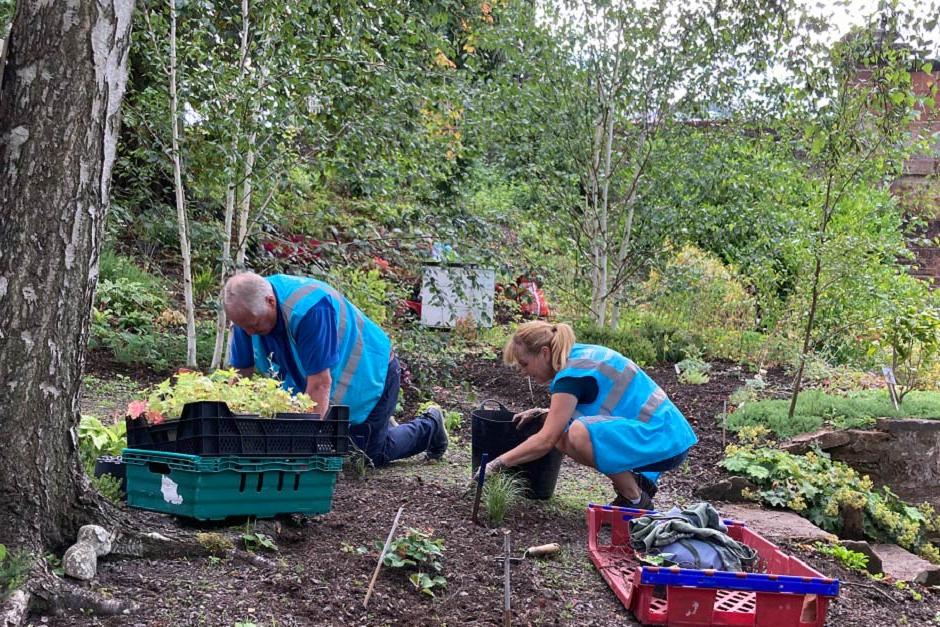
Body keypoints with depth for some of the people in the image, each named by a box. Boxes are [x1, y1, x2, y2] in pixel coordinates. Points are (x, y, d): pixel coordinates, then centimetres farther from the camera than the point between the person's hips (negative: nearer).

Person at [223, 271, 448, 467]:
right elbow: (240, 374, -10)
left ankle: (430, 427, 27)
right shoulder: (248, 310, -16)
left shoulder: (309, 308, -39)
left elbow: (321, 383, -38)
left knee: (371, 456, 1)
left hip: (371, 372, -7)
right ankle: (383, 426, 37)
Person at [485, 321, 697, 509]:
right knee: (562, 434, 3)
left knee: (580, 433, -30)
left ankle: (637, 503, -11)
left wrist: (497, 464, -13)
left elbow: (545, 441, -21)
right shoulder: (580, 354, 10)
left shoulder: (571, 373, -17)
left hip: (664, 442, -10)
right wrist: (542, 413, 15)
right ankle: (636, 482, 10)